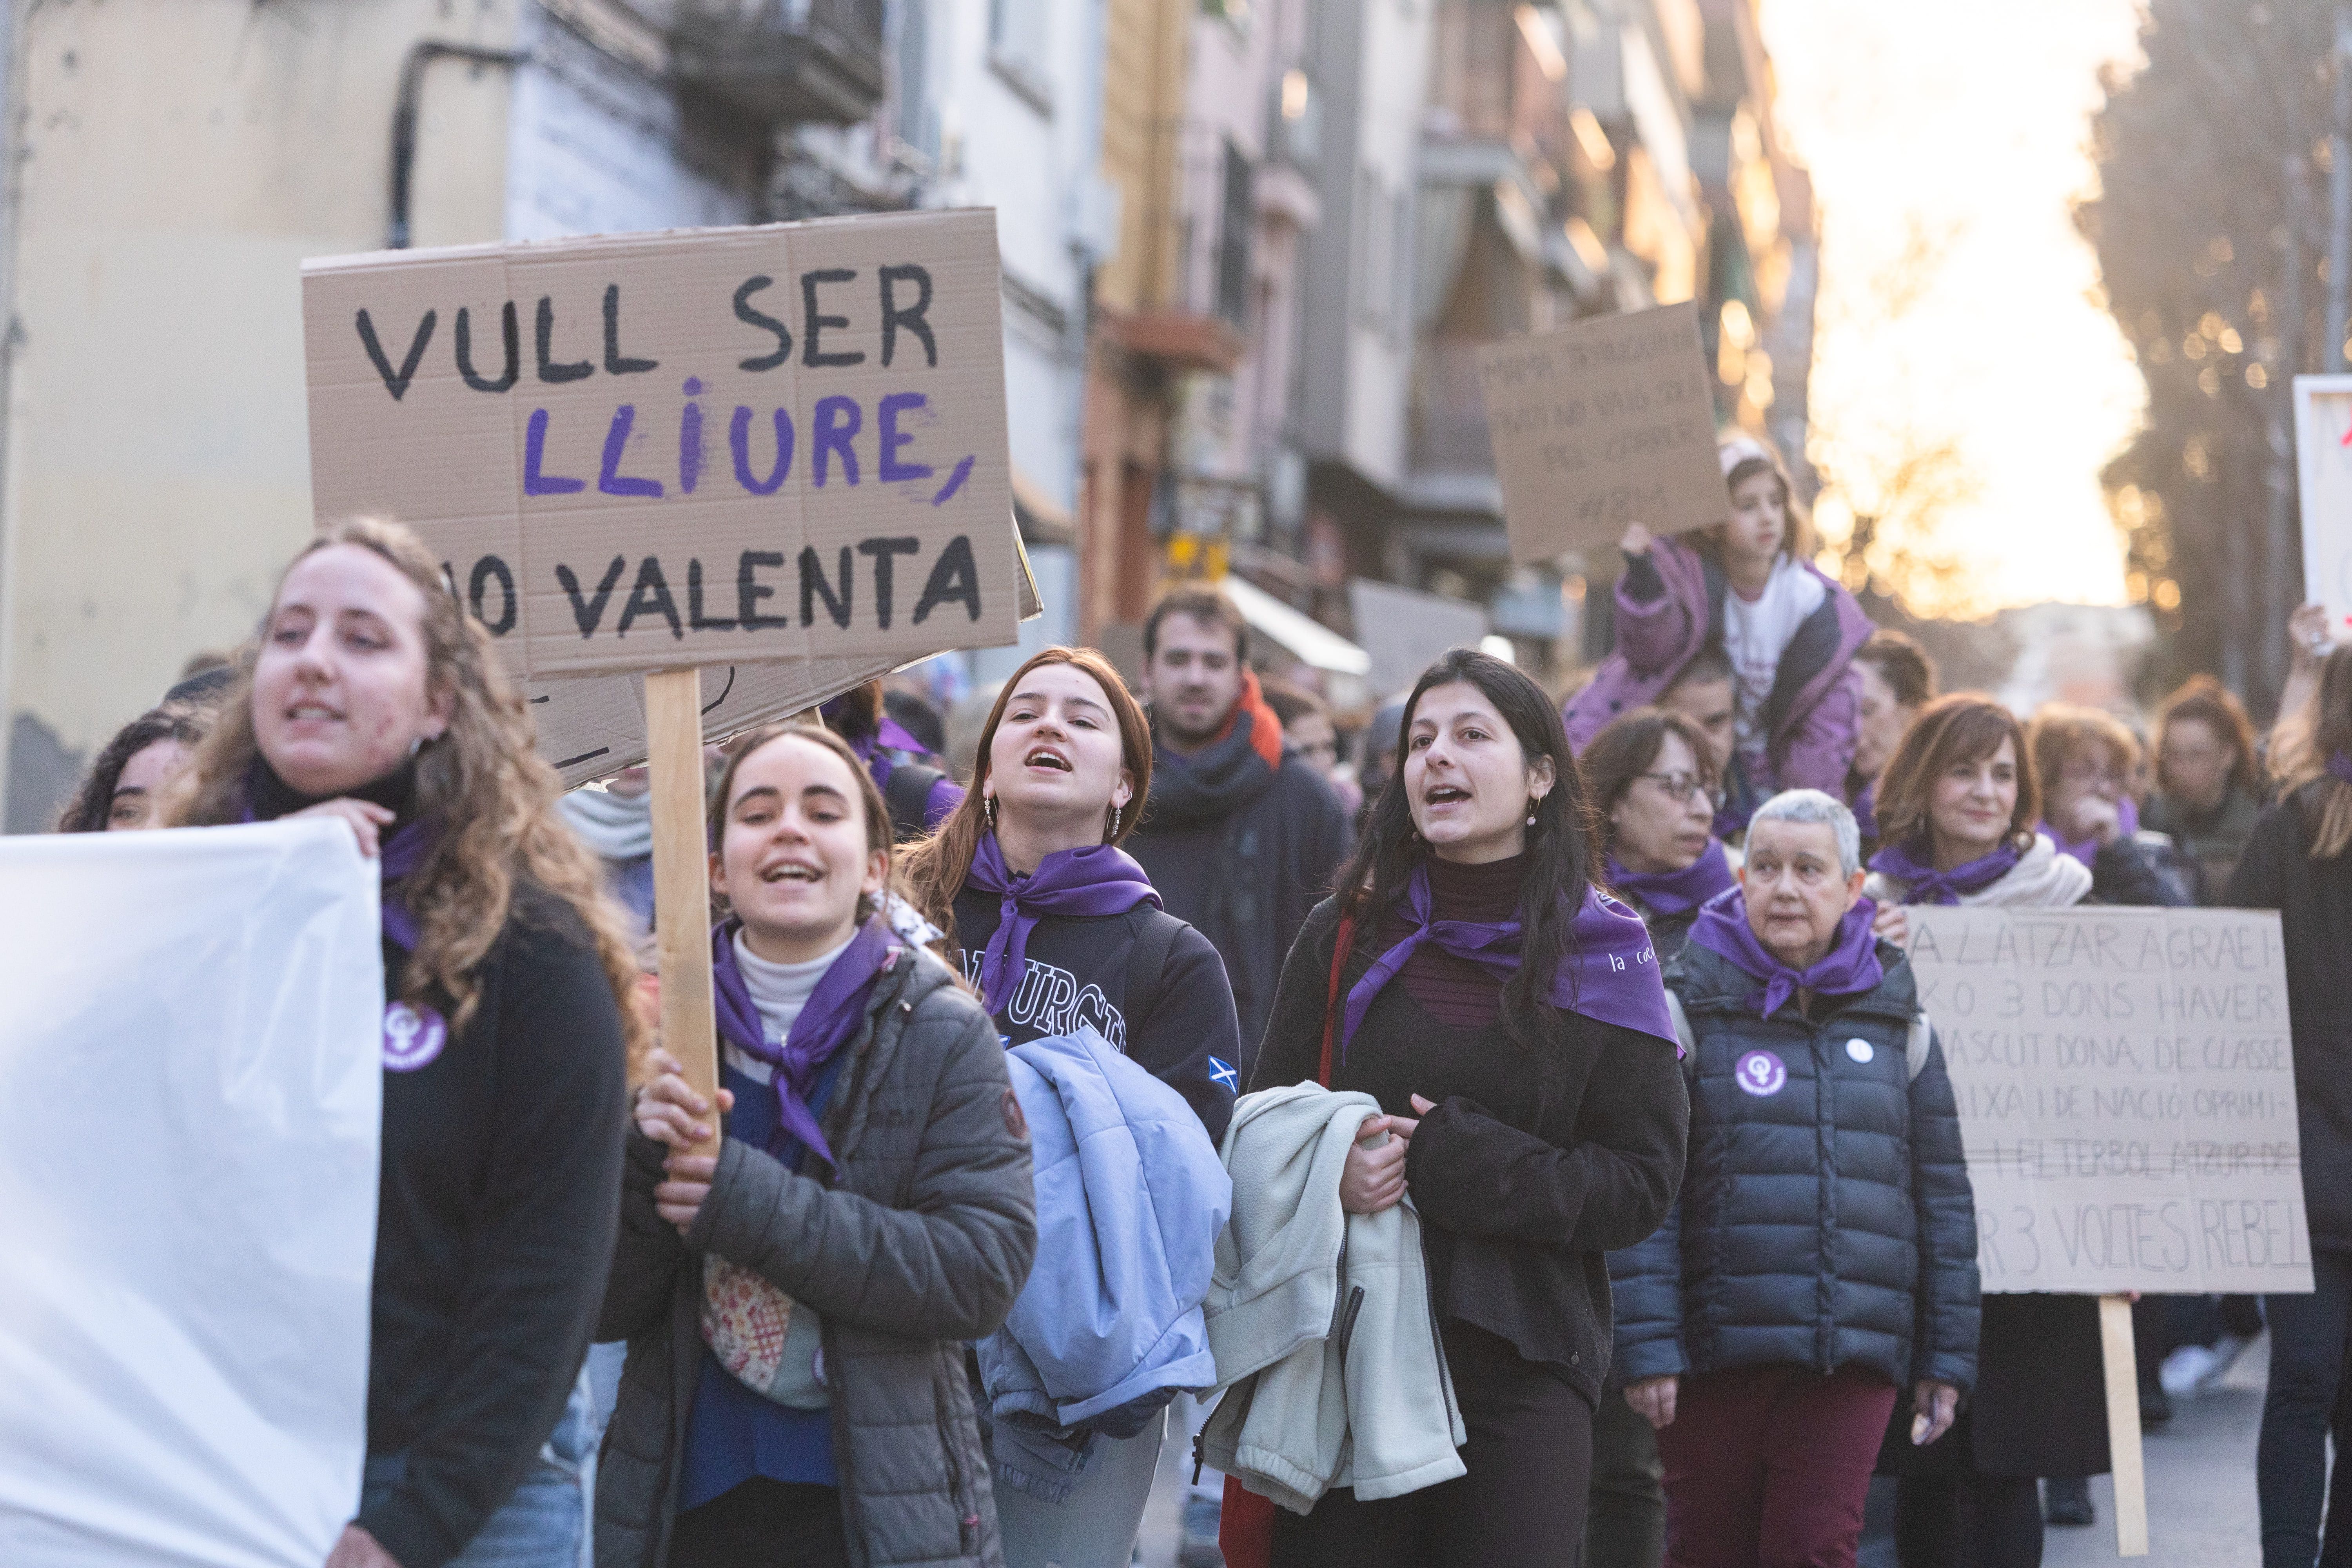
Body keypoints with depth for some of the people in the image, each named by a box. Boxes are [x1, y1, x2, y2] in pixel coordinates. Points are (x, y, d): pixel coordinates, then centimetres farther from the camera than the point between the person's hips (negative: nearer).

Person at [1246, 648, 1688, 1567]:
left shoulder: (1602, 958, 3)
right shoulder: (1343, 934, 8)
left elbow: (1642, 1184, -2)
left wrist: (1450, 1159, -14)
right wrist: (1328, 1170, -13)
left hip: (1523, 1364, -1)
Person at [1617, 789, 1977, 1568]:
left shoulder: (1896, 1021, 10)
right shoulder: (1690, 1007, 1)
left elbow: (1943, 1196, 14)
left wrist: (1947, 1356, 11)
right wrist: (1646, 1343, -10)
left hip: (1855, 1355, 1)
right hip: (1716, 1348, -1)